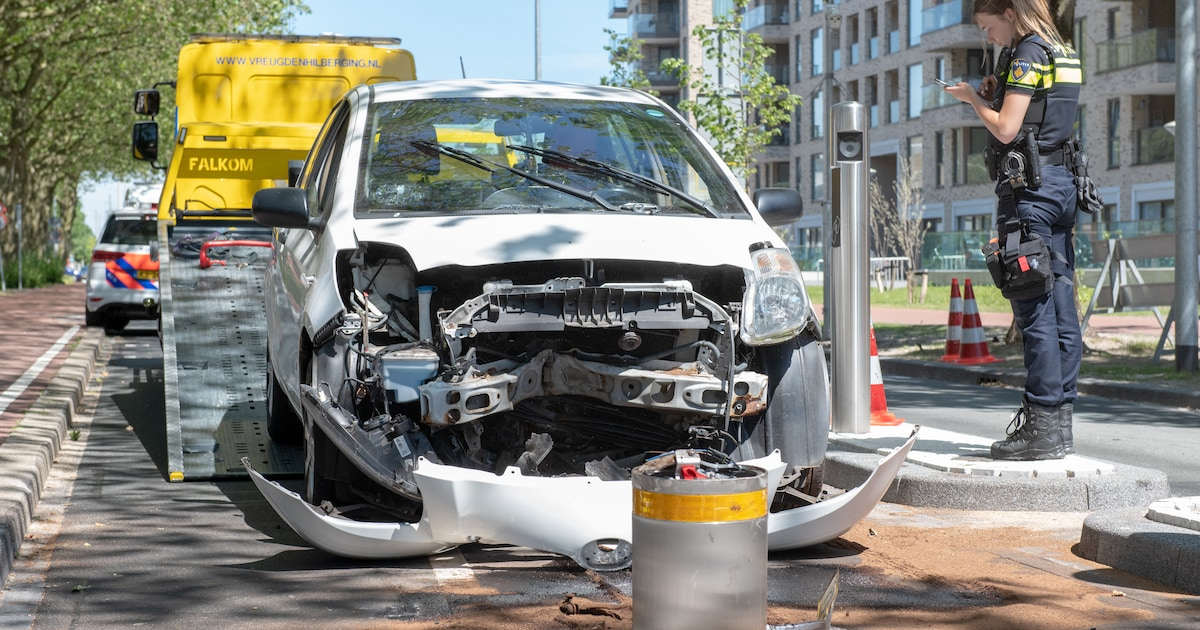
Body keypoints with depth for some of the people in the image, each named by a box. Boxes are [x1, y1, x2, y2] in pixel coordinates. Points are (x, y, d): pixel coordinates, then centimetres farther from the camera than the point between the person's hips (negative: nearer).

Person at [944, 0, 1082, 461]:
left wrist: (971, 98, 1)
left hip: (1027, 185, -10)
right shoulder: (1062, 53, 18)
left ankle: (1043, 426, -9)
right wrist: (996, 95, 15)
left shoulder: (1027, 53, -10)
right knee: (1060, 304, 7)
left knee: (1033, 306, -9)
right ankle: (1059, 422, 10)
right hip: (1060, 181, 10)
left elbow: (1006, 130, -14)